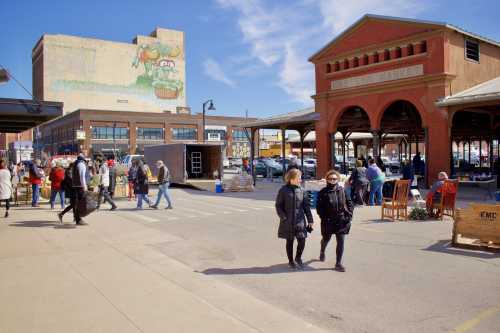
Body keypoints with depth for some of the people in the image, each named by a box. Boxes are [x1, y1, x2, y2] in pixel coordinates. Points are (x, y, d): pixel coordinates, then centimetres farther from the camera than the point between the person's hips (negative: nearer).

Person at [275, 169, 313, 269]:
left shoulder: (301, 190, 3)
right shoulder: (283, 190, -6)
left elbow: (306, 205, 7)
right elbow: (278, 205, -3)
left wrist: (310, 219, 5)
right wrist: (284, 218, -12)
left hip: (300, 220, 2)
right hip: (288, 222, -2)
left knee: (302, 240, -3)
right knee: (289, 241, 9)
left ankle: (298, 257, 25)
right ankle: (291, 261, 29)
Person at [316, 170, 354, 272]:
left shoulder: (342, 190, -2)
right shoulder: (323, 192, -10)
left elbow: (349, 203, 5)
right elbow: (319, 207, -8)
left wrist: (349, 215, -3)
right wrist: (324, 218, -14)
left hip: (341, 221, 1)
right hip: (328, 221, -1)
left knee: (341, 242, -1)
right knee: (326, 239, 20)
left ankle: (338, 263, 10)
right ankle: (322, 252, 52)